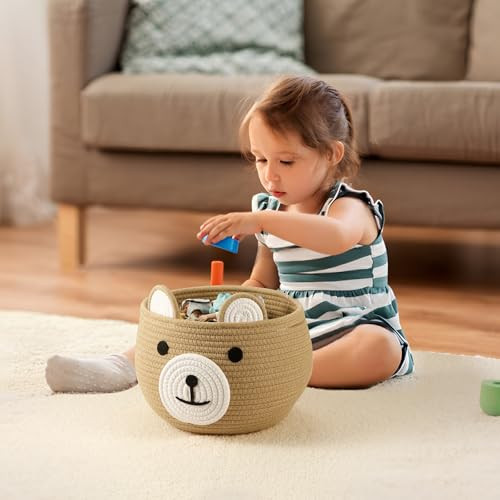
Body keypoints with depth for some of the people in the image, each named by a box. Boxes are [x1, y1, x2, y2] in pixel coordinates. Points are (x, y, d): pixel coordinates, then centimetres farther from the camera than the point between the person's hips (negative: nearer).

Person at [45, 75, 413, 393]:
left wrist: (260, 220, -48)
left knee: (380, 349, -40)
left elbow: (338, 237, -41)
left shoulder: (350, 208, -14)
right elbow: (262, 283, 20)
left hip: (350, 331, -6)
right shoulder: (271, 211, 9)